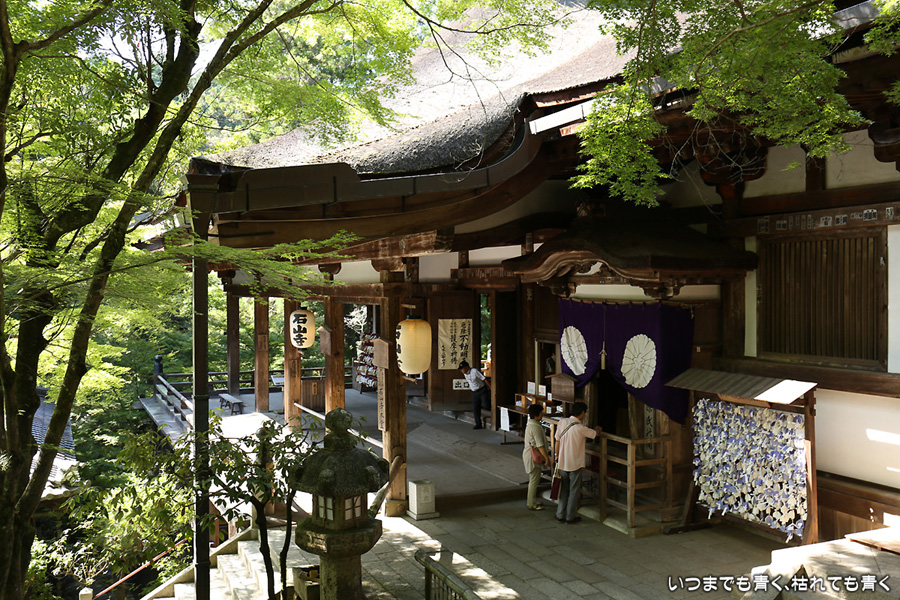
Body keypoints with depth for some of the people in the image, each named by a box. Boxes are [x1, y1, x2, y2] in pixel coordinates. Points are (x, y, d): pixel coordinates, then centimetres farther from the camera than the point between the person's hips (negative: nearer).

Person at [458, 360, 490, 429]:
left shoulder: (475, 371, -17)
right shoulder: (465, 374, 4)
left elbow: (484, 379, -14)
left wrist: (490, 388, -12)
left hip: (482, 390, -6)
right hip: (474, 393, 6)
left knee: (486, 405, -20)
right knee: (475, 409, 1)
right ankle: (478, 425, 9)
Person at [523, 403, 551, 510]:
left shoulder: (530, 424, 8)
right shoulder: (536, 427, -24)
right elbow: (540, 445, -25)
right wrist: (546, 457, -18)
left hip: (530, 455, 10)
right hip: (533, 457, -10)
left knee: (533, 480, 19)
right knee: (534, 481, -1)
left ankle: (533, 501, 29)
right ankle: (531, 504, 7)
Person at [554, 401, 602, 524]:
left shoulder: (562, 422, -5)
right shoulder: (581, 428, -19)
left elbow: (557, 440, 3)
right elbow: (595, 433, -2)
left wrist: (557, 456, 14)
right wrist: (598, 428, 21)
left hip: (562, 463, 5)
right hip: (575, 464, -5)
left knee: (563, 489, 17)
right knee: (574, 491, 9)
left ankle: (560, 515, 21)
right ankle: (571, 517, 16)